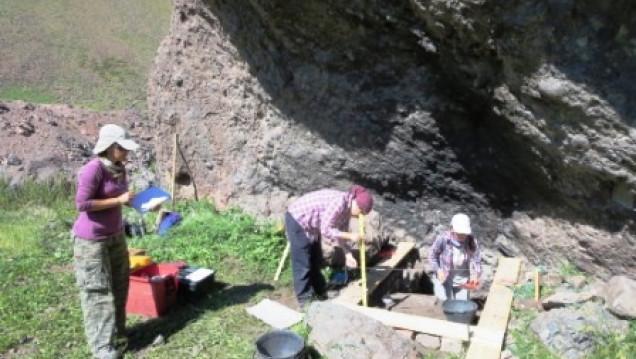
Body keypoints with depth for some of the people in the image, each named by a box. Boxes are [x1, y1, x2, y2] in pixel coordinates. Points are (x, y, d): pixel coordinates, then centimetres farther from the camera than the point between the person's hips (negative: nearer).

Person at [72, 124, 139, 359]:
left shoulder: (119, 168, 3)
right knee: (97, 290, -1)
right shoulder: (92, 170, -22)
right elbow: (82, 204, -24)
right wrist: (119, 200, -23)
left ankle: (117, 329, 31)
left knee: (119, 284, 15)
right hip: (91, 239, -8)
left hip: (115, 235, 8)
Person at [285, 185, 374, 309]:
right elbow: (325, 230, -30)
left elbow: (340, 232, 3)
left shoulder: (347, 208, -1)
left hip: (310, 224, 10)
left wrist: (348, 254, -6)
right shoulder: (339, 202, -30)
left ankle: (320, 291, 30)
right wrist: (350, 236, -26)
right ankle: (305, 300, 5)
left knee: (316, 261, 17)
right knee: (303, 264, -4)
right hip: (297, 220, -10)